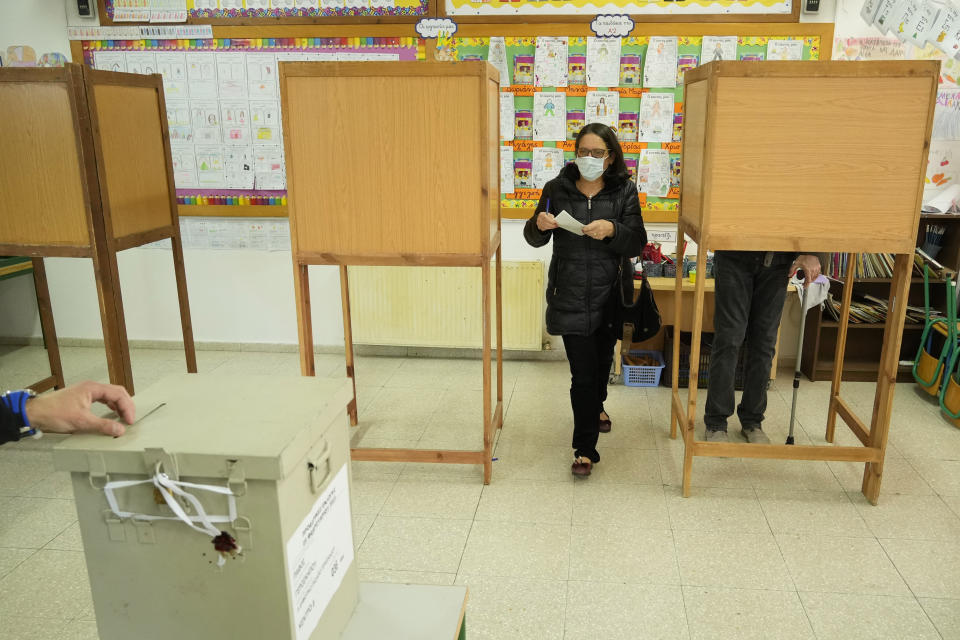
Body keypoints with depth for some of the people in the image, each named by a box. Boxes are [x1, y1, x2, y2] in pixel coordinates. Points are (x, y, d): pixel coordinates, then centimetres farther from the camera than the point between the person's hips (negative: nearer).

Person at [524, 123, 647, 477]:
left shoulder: (624, 191, -2)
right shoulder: (557, 189, -2)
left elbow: (637, 244, -7)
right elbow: (535, 239, 5)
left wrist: (612, 229, -27)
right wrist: (539, 225, -18)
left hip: (608, 295, 2)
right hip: (570, 297, -1)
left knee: (602, 359, 21)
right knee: (582, 372, -4)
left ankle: (596, 404, 54)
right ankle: (585, 448, 9)